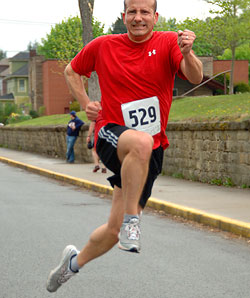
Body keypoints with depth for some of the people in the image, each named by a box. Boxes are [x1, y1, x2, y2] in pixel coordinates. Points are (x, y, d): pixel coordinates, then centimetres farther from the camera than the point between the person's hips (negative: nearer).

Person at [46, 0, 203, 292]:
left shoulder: (168, 43, -3)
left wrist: (187, 53, -41)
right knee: (141, 142, -40)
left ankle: (75, 261, 33)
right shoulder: (103, 46, 2)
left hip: (149, 152, 1)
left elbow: (195, 77, -20)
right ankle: (131, 219, -26)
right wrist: (86, 104, 3)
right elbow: (71, 71, 19)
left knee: (115, 230, 4)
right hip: (110, 136, -1)